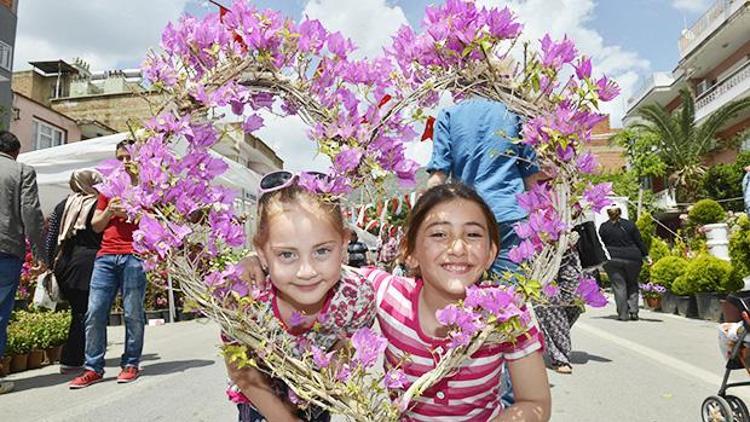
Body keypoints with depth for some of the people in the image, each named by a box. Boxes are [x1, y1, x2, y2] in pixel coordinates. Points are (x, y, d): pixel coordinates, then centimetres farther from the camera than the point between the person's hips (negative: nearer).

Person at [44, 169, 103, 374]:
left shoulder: (63, 205, 11)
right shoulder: (99, 205, -5)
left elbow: (51, 237, 12)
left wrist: (50, 264, 17)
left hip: (63, 263, 6)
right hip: (88, 263, -6)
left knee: (78, 310, 16)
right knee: (85, 313, 1)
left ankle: (73, 357, 22)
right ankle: (71, 361, 3)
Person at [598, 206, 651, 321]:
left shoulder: (603, 227, 1)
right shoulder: (630, 224, 2)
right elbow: (639, 242, 4)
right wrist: (646, 256, 10)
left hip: (612, 260, -1)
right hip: (632, 259, 1)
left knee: (619, 286, 1)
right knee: (632, 285, 15)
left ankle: (623, 314, 1)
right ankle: (633, 312, 7)